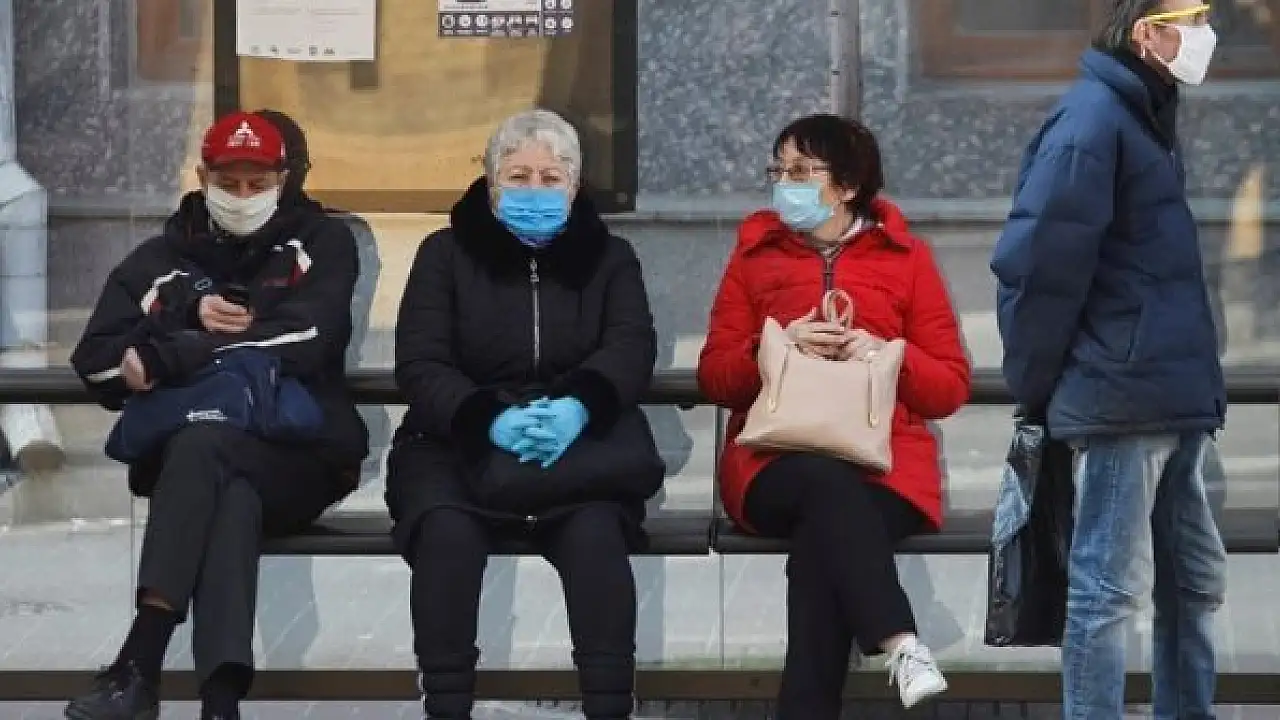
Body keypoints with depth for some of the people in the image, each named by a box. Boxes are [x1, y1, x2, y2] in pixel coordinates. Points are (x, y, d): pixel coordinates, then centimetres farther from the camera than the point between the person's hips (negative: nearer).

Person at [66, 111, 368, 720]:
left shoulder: (321, 243, 10)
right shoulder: (161, 259, 19)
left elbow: (306, 339, -10)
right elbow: (95, 361, 8)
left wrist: (168, 359, -15)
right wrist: (191, 320, -7)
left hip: (299, 454, -2)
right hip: (181, 455, 2)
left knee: (201, 447, -35)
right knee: (228, 498, -36)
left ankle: (140, 665, -44)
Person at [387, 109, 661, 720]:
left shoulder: (608, 257, 15)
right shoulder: (447, 253, 12)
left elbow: (631, 350, -2)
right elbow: (419, 365, 0)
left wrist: (577, 408, -26)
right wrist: (491, 420, -22)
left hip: (580, 443, 0)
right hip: (461, 442, 0)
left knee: (595, 529, -33)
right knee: (446, 529, -34)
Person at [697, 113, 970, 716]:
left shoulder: (905, 258, 13)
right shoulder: (756, 252, 16)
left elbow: (951, 388, 9)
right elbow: (714, 377, 11)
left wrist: (885, 354, -10)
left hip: (886, 462, 0)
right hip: (776, 465, 0)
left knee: (821, 547, -35)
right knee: (827, 481, -38)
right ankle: (899, 643, -50)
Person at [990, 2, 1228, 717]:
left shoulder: (1145, 119, 15)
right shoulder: (1092, 122, -14)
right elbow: (1035, 262, -18)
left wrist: (1192, 386, 16)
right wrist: (1039, 386, -10)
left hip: (1171, 402, 10)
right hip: (1124, 398, -10)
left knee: (1196, 577, 15)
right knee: (1111, 587, -5)